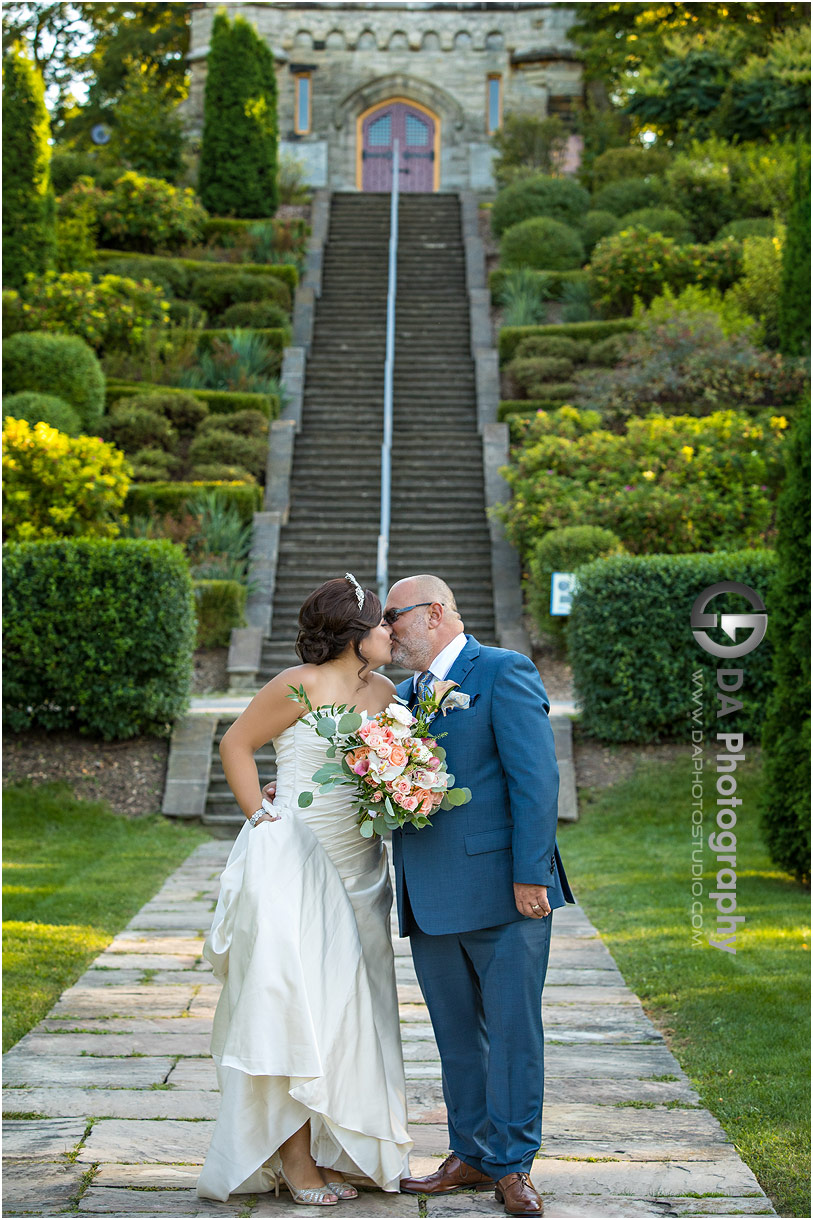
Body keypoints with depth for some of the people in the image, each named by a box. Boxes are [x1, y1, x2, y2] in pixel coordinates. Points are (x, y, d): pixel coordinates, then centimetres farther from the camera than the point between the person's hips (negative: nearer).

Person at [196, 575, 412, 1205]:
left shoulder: (386, 692, 9)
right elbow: (236, 744, -3)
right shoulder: (303, 684, -10)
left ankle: (331, 1147, 18)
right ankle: (294, 1156, 1)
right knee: (296, 1000, -6)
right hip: (295, 862, -7)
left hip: (357, 867, 7)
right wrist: (260, 817, -8)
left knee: (346, 1004, 8)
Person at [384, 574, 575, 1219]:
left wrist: (530, 875, -18)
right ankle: (472, 1156, 25)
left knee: (511, 1031, 1)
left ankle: (512, 1166, 12)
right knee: (457, 1035, 14)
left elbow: (536, 778, -13)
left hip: (503, 894, -7)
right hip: (432, 901, 7)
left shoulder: (504, 672, -6)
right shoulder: (404, 696, 18)